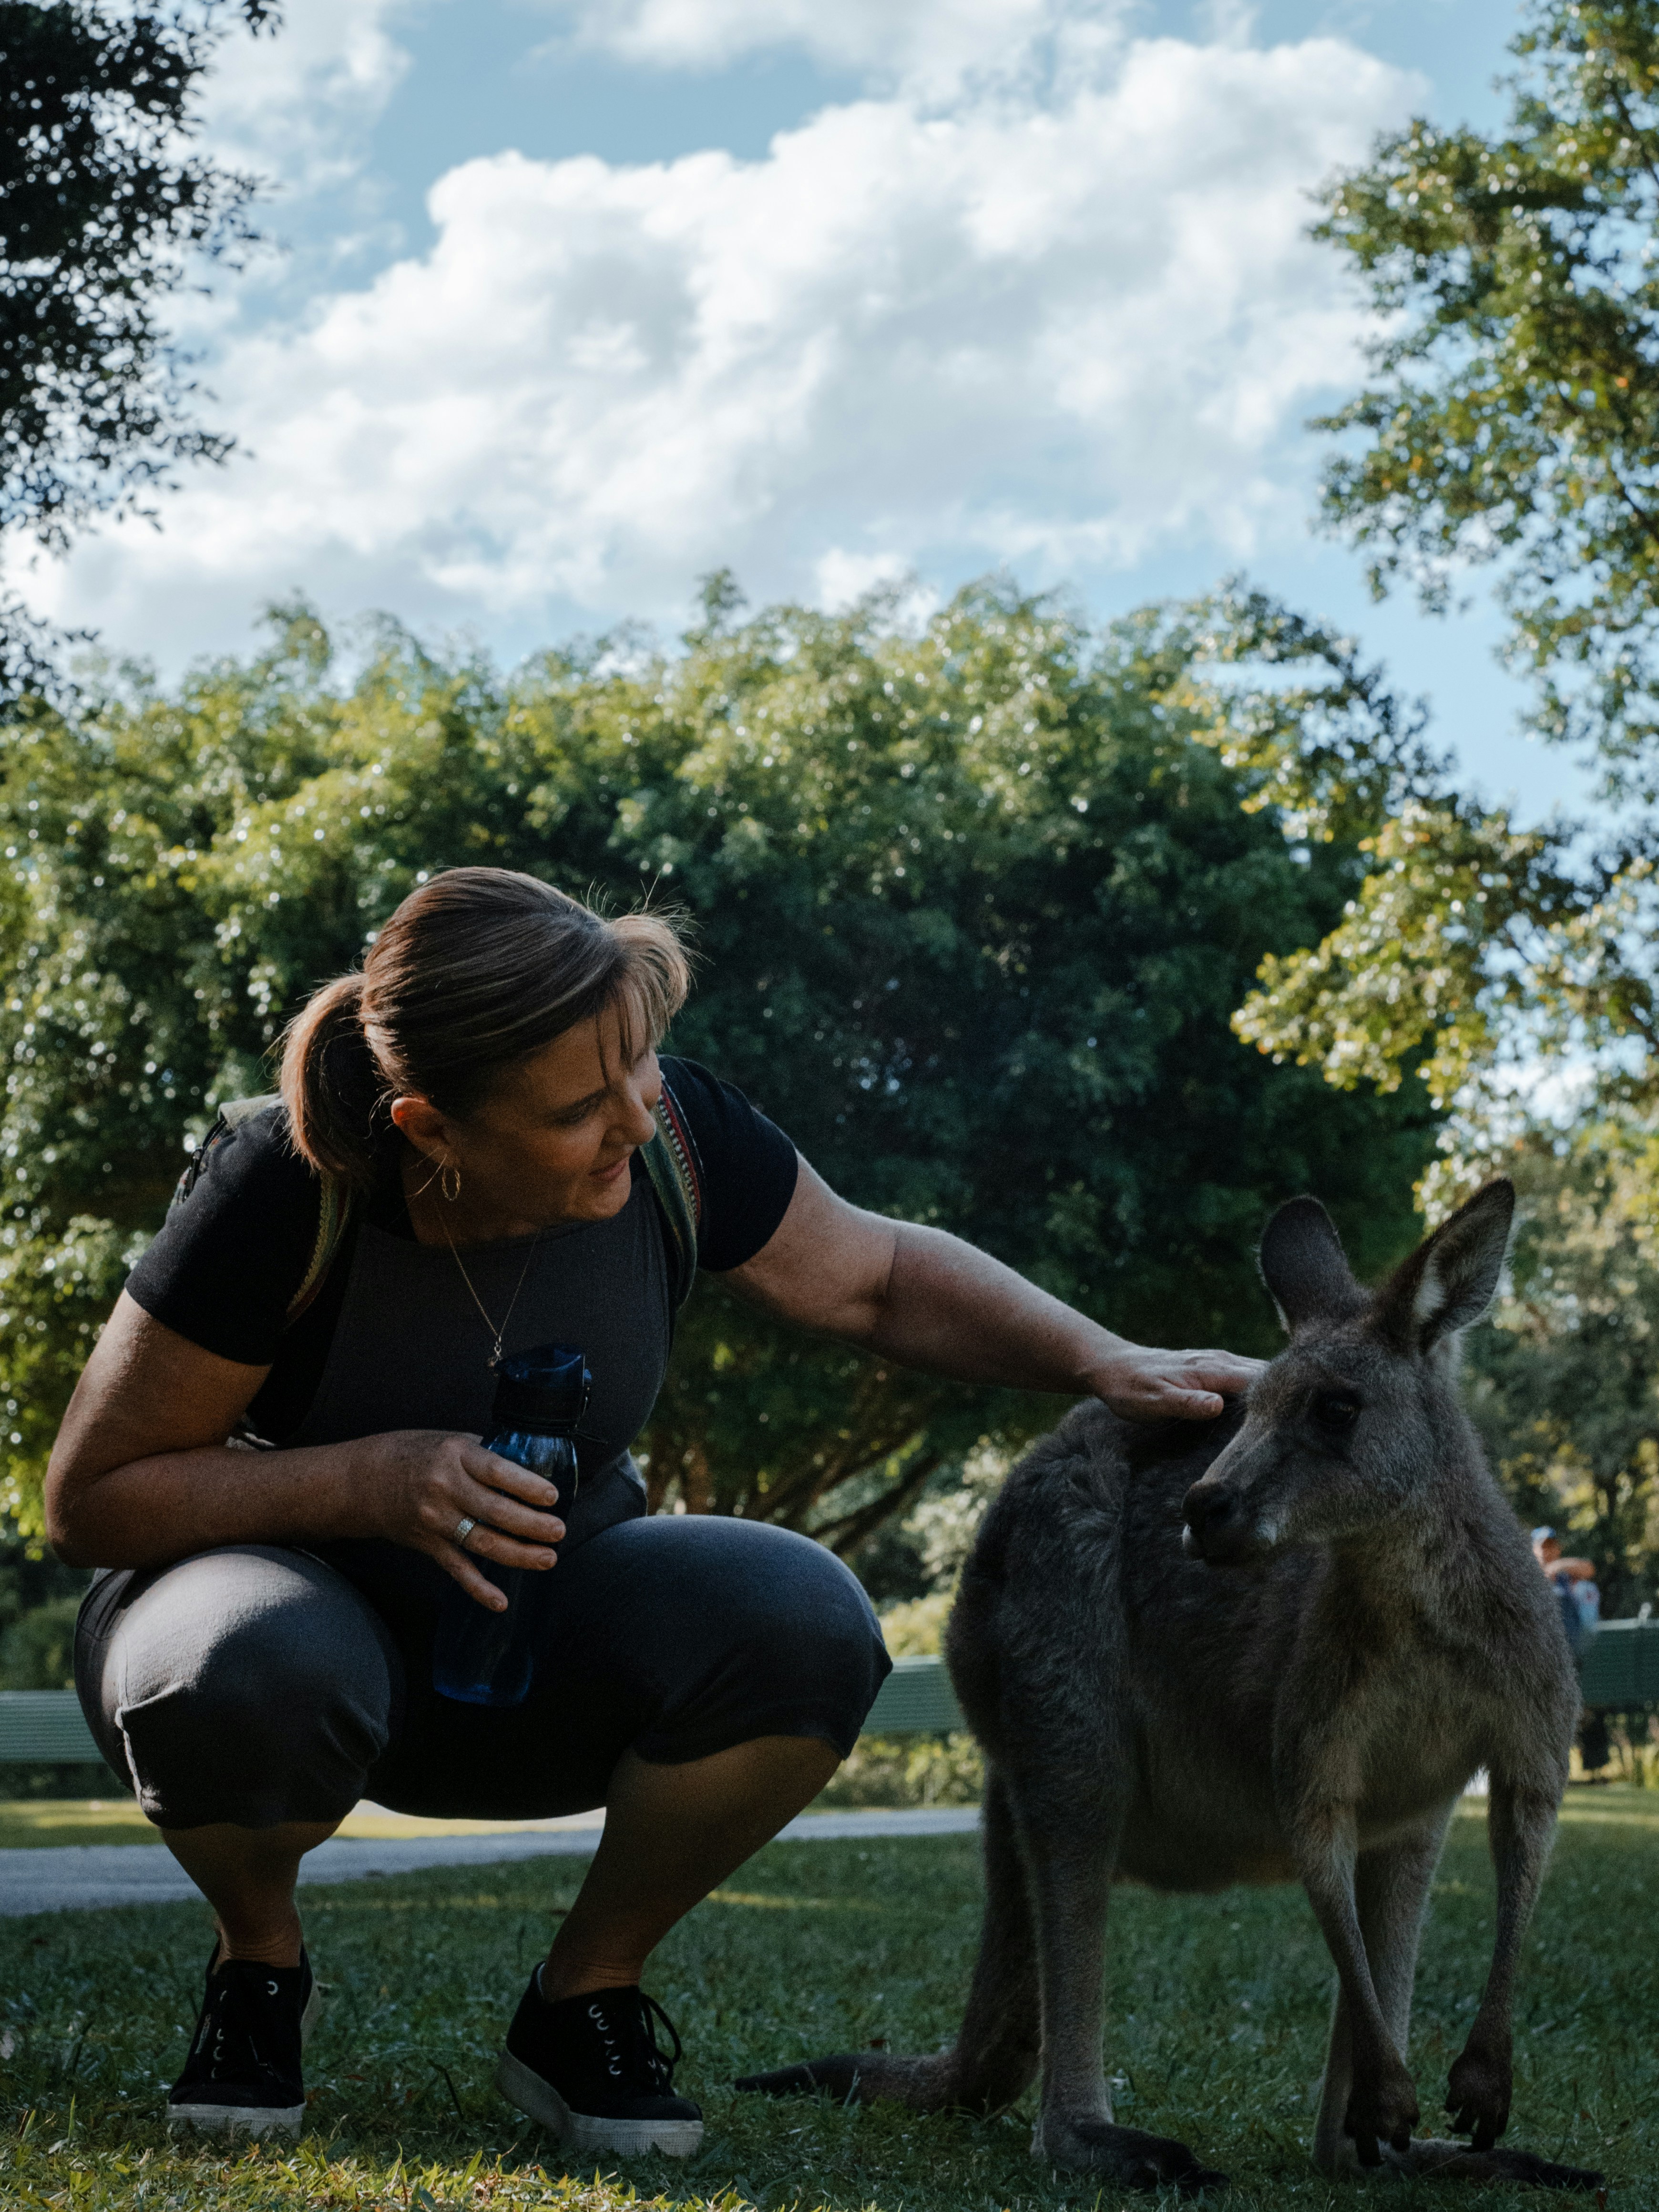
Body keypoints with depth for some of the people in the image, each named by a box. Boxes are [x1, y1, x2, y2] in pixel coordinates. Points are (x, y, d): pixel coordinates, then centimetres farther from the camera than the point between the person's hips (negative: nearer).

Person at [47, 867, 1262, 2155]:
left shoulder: (670, 1133, -18)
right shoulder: (287, 1193, -28)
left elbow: (878, 1277, 0)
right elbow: (92, 1497, -19)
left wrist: (1109, 1363, -13)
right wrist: (371, 1480, -32)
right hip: (300, 1596, -3)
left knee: (804, 1621, -27)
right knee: (250, 1677, -40)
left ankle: (587, 1994, -3)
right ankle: (260, 1961, -4)